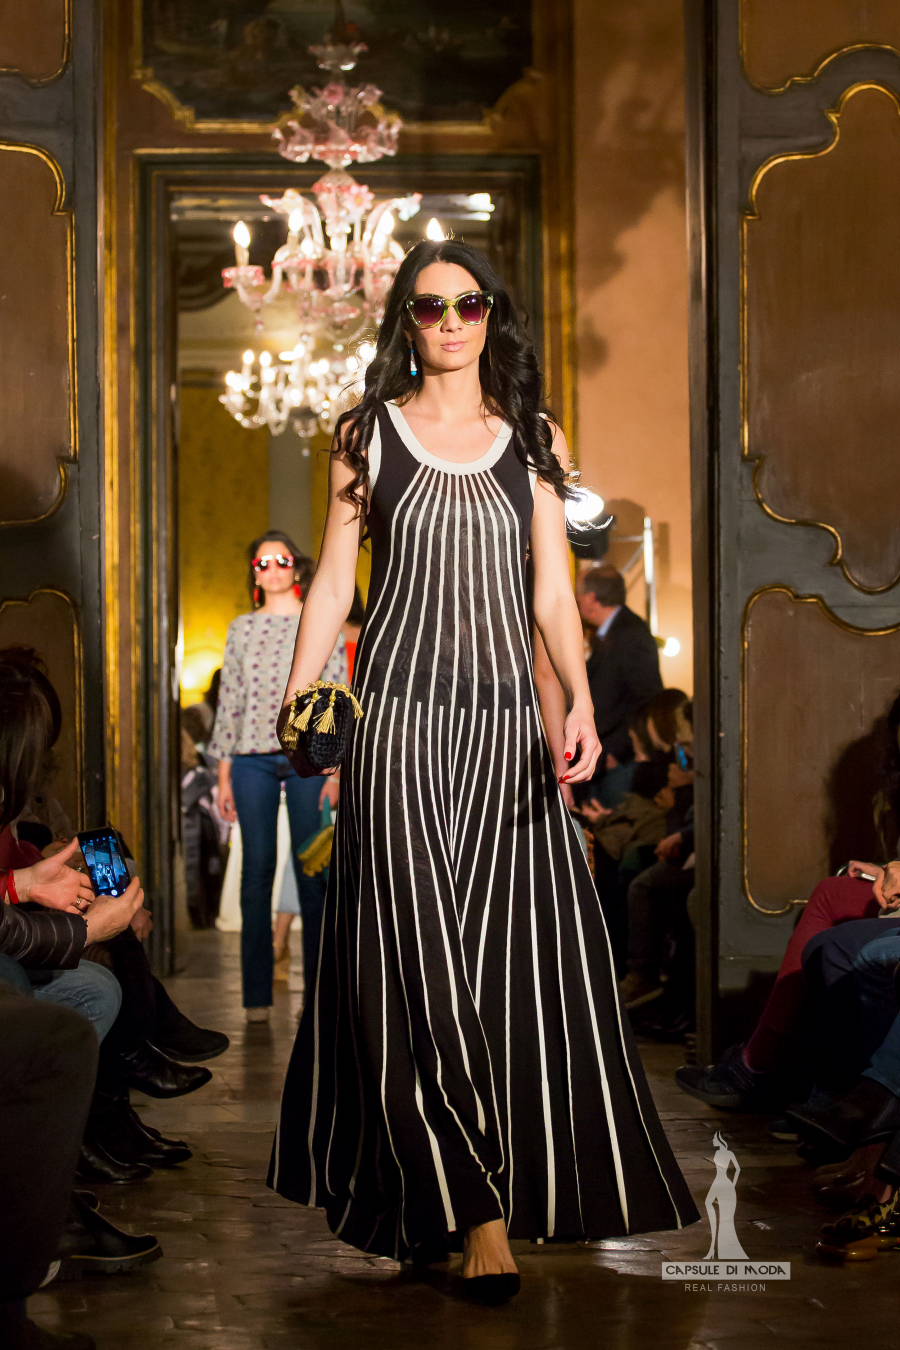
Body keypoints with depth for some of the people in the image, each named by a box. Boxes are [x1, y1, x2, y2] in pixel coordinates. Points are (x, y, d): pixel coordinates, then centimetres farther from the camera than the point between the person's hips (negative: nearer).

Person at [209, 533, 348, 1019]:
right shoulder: (241, 629, 13)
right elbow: (229, 700, 13)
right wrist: (224, 774, 8)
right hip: (253, 758, 2)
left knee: (312, 870, -2)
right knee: (257, 870, 0)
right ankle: (257, 995, 4)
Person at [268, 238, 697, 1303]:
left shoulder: (532, 441, 11)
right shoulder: (368, 434, 7)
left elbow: (552, 590, 7)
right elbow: (333, 580, 6)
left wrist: (580, 701, -8)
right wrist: (296, 701, -6)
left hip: (503, 718, 2)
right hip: (397, 713, -2)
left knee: (518, 953, -1)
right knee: (414, 959, -6)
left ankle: (522, 1181, 10)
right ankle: (476, 1208, -1)